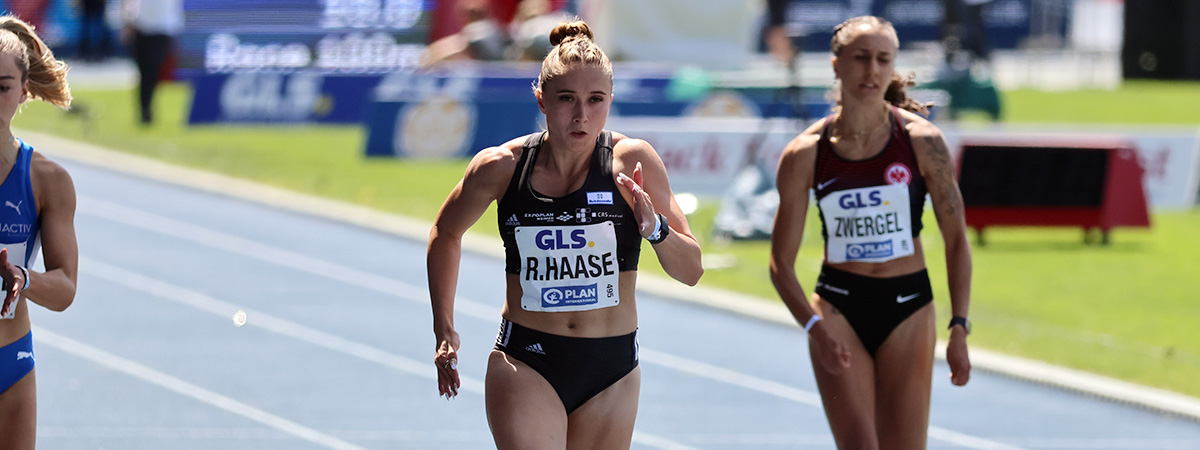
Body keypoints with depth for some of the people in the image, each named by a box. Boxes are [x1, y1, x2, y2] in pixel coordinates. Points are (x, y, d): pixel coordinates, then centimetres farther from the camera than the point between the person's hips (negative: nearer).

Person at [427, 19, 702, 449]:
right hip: (524, 364, -1)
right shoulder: (501, 167, -7)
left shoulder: (632, 162, -9)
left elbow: (691, 271, -7)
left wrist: (655, 228, -26)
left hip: (611, 368, 1)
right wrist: (444, 330, 12)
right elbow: (446, 233, 15)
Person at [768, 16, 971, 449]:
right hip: (838, 309, 0)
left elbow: (956, 239, 2)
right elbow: (781, 262, 0)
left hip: (908, 307, 0)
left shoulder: (922, 141, -6)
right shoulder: (805, 154, -5)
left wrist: (959, 328, -5)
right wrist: (815, 327, -16)